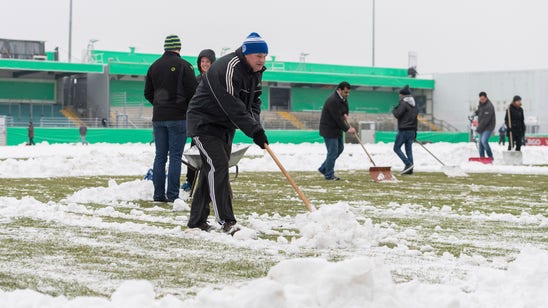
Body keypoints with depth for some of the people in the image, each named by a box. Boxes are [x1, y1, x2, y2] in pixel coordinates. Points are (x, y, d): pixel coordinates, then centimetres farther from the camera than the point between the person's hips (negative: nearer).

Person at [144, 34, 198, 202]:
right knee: (175, 156, -3)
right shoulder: (184, 65, -8)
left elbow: (148, 93, 14)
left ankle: (158, 194, 8)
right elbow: (193, 92, -9)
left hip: (158, 117, 5)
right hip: (178, 117, -5)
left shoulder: (154, 66, 9)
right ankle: (172, 195, -7)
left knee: (160, 156, 9)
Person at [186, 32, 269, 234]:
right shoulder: (226, 69, -27)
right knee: (218, 166, -18)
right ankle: (226, 221, -19)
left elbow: (254, 102, 6)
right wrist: (255, 131, -33)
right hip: (204, 124, -9)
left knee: (211, 171, 10)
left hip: (225, 127, 9)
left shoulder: (256, 72, 4)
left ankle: (197, 220, 17)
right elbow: (233, 107, -32)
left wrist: (256, 125, -13)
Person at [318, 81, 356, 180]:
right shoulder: (333, 101, -26)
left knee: (340, 148, 16)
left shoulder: (343, 98, 5)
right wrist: (347, 129, -20)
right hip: (329, 130, -10)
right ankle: (329, 175, 5)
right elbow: (337, 118, -26)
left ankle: (323, 169, 25)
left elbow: (345, 108, 22)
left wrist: (345, 114, -3)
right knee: (332, 152, -6)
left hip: (337, 129, 10)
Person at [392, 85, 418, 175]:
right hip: (412, 130, 8)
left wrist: (394, 110, 3)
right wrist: (415, 132, 21)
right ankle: (409, 169, 4)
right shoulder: (414, 104, 15)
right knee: (409, 150, 8)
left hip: (403, 130, -8)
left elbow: (397, 114, -20)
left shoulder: (403, 103, -13)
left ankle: (408, 164, -13)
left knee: (397, 148, 0)